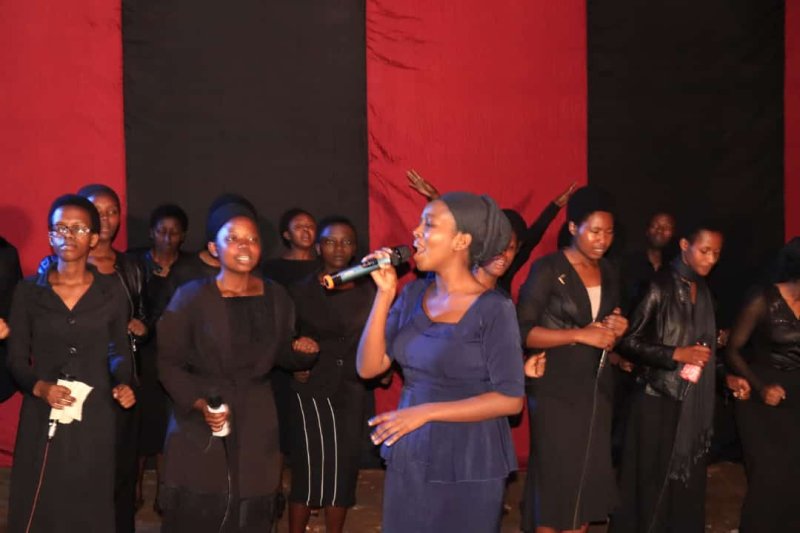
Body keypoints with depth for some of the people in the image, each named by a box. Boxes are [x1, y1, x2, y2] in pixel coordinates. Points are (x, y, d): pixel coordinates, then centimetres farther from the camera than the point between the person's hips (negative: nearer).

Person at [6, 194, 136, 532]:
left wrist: (123, 385, -8)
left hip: (94, 416, 0)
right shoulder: (28, 292, 2)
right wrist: (38, 386, -15)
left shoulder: (111, 294, 3)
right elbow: (15, 358, 3)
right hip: (42, 417, 0)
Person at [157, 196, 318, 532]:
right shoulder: (192, 297, -7)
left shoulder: (276, 297, 4)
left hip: (256, 423, 3)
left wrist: (303, 351, -8)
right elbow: (169, 363, -6)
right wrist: (199, 403, -19)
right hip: (200, 426, -3)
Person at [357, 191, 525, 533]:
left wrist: (426, 411, -20)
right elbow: (368, 367, -3)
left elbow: (510, 399, -17)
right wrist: (385, 294, -11)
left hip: (468, 465, -5)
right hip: (408, 457, 5)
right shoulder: (413, 295, 1)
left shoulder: (493, 309, -15)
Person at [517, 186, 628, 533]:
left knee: (588, 478, 7)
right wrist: (581, 335, -21)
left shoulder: (608, 272, 10)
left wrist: (617, 329, -1)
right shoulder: (547, 270, -10)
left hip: (596, 388, 6)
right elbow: (523, 332, -16)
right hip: (556, 390, -6)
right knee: (556, 478, -1)